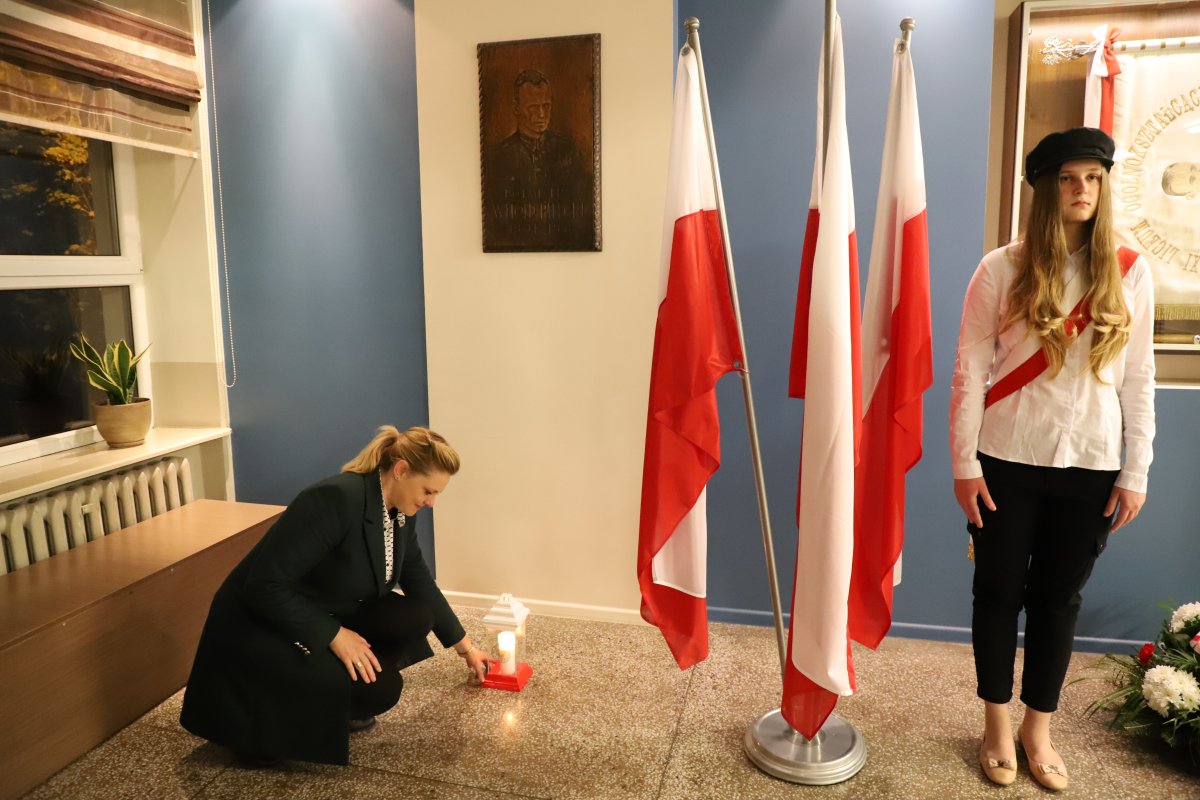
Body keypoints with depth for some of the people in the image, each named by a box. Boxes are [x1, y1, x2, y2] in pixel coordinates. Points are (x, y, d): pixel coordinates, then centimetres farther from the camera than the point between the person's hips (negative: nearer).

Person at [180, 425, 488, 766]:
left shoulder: (399, 512, -3)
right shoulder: (336, 499, -29)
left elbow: (421, 585, 12)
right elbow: (264, 585, -30)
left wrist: (465, 646, 19)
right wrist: (334, 636, -29)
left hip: (327, 617, 8)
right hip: (259, 624, -8)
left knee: (415, 618, -11)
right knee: (380, 687, -23)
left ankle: (338, 706, 8)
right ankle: (271, 721, 1)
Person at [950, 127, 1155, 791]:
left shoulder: (1129, 272, 2)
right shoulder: (1002, 269, -6)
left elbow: (1138, 381, 4)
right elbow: (968, 372, -7)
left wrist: (1135, 473, 2)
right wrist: (964, 464, -9)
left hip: (1090, 468, 2)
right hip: (1008, 462, -2)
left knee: (1059, 598, 13)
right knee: (999, 592, 9)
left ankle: (1038, 728, 31)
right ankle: (997, 727, 28)